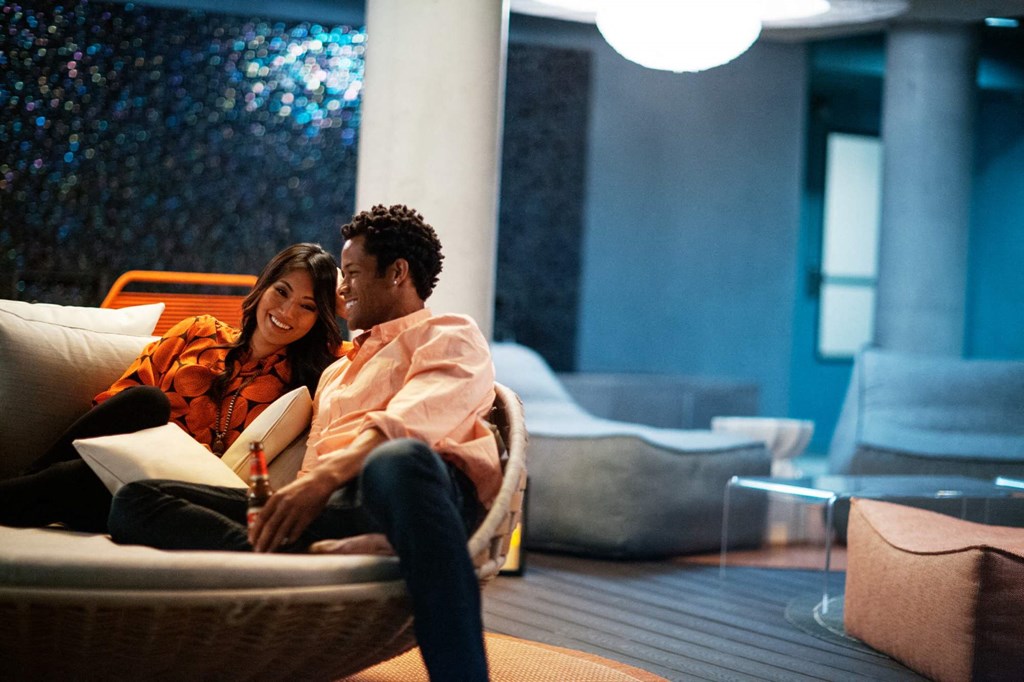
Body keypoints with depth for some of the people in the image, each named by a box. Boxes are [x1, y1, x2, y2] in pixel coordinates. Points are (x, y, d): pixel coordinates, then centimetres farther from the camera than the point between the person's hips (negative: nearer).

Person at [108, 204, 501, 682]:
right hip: (321, 504, 7)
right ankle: (328, 557, -36)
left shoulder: (450, 336, 15)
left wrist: (327, 476, -23)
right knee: (136, 500, -13)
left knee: (400, 460, -43)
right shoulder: (337, 371, 40)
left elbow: (410, 421, -6)